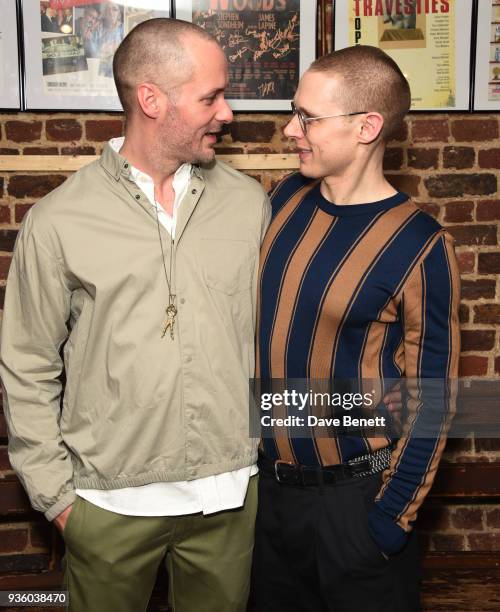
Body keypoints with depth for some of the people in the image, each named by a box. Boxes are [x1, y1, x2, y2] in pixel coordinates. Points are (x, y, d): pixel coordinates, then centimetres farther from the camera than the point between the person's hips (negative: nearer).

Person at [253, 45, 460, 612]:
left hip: (353, 494, -5)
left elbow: (432, 396, -13)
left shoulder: (418, 245, -18)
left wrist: (393, 514, -13)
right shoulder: (286, 197, -2)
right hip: (267, 477, 6)